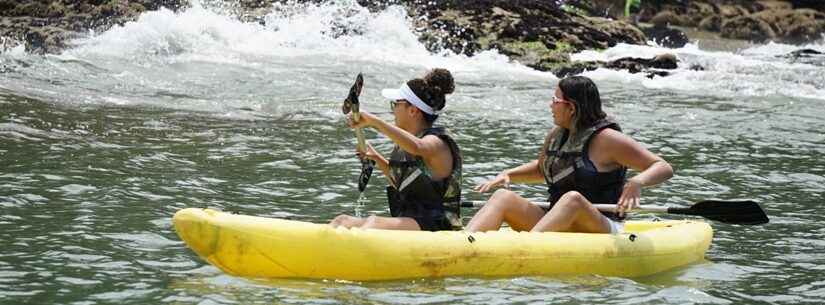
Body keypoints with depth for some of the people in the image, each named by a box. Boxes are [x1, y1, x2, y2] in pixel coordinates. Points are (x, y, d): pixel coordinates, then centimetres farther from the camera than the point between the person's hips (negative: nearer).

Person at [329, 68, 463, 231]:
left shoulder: (437, 143, -12)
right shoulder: (402, 146, 14)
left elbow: (416, 147, -38)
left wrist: (373, 121, -38)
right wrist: (377, 159, 19)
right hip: (407, 224, 9)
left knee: (374, 223, -31)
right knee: (342, 221, -4)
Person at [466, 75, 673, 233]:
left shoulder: (606, 139, -8)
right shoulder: (556, 136, 13)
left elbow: (664, 168, -10)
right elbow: (541, 169, 35)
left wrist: (637, 182, -30)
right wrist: (508, 175, 17)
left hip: (602, 230, -7)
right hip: (557, 229, 7)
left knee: (573, 198, -37)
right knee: (503, 197, -10)